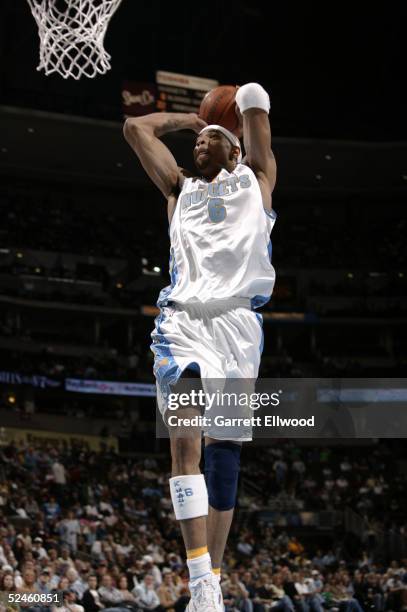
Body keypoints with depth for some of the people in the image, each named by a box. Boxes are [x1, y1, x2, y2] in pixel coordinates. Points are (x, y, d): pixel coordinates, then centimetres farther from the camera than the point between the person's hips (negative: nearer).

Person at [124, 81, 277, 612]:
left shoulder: (254, 179, 23)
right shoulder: (180, 188, 28)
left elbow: (253, 98, 22)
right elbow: (135, 127, 30)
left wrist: (245, 103, 43)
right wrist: (186, 118, 38)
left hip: (239, 324, 0)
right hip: (183, 322, 0)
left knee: (225, 452, 0)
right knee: (185, 441, -18)